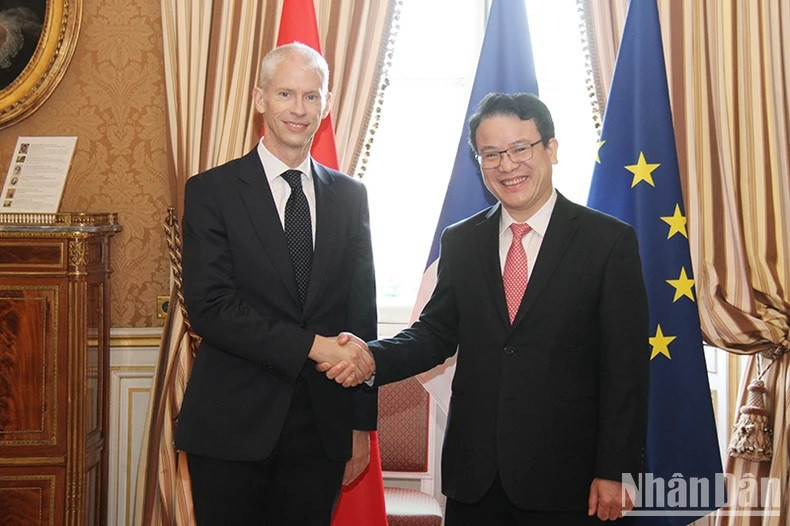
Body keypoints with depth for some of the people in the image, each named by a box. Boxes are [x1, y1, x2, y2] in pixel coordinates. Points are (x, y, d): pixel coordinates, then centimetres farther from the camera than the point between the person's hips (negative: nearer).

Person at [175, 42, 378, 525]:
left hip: (323, 428, 3)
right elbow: (209, 308, -13)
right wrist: (312, 346, -19)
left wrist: (362, 425, 9)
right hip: (232, 427, -3)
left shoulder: (350, 196, 9)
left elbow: (363, 312, 10)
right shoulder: (212, 191, -2)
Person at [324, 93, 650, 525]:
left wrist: (614, 472, -9)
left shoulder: (609, 241, -4)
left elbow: (626, 367, -6)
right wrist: (373, 356, -10)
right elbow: (437, 331, 10)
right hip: (473, 474, 3)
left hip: (562, 478, -3)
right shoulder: (460, 241, 9)